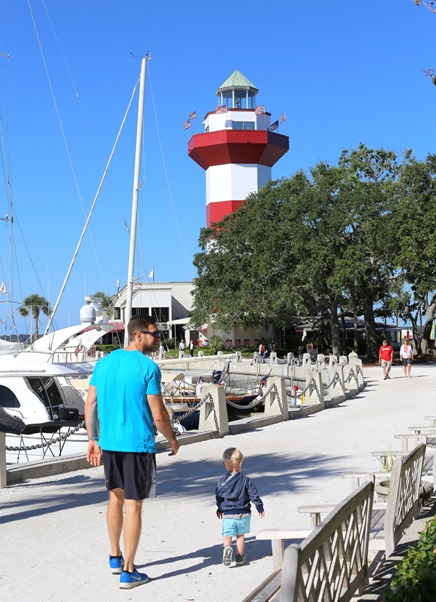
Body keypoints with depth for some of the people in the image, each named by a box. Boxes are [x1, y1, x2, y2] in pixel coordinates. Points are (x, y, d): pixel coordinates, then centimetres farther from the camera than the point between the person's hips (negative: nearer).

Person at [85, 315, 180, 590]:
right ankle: (128, 572, 6)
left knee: (116, 497, 21)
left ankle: (115, 557, 33)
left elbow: (90, 405, 7)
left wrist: (93, 440, 15)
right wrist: (173, 440, 3)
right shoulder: (148, 367, -13)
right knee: (133, 505, 1)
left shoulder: (104, 362, 6)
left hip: (108, 443, 6)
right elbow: (158, 415, -13)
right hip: (138, 444, -6)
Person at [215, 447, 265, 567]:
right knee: (240, 535, 15)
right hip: (243, 514, 1)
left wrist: (220, 509, 24)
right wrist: (260, 508, 8)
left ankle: (227, 548, -24)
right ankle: (240, 557, 18)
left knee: (227, 535, 5)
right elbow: (254, 495, -5)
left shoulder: (222, 481, -5)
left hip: (228, 514, 0)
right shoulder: (245, 480, -8)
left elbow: (219, 496, 6)